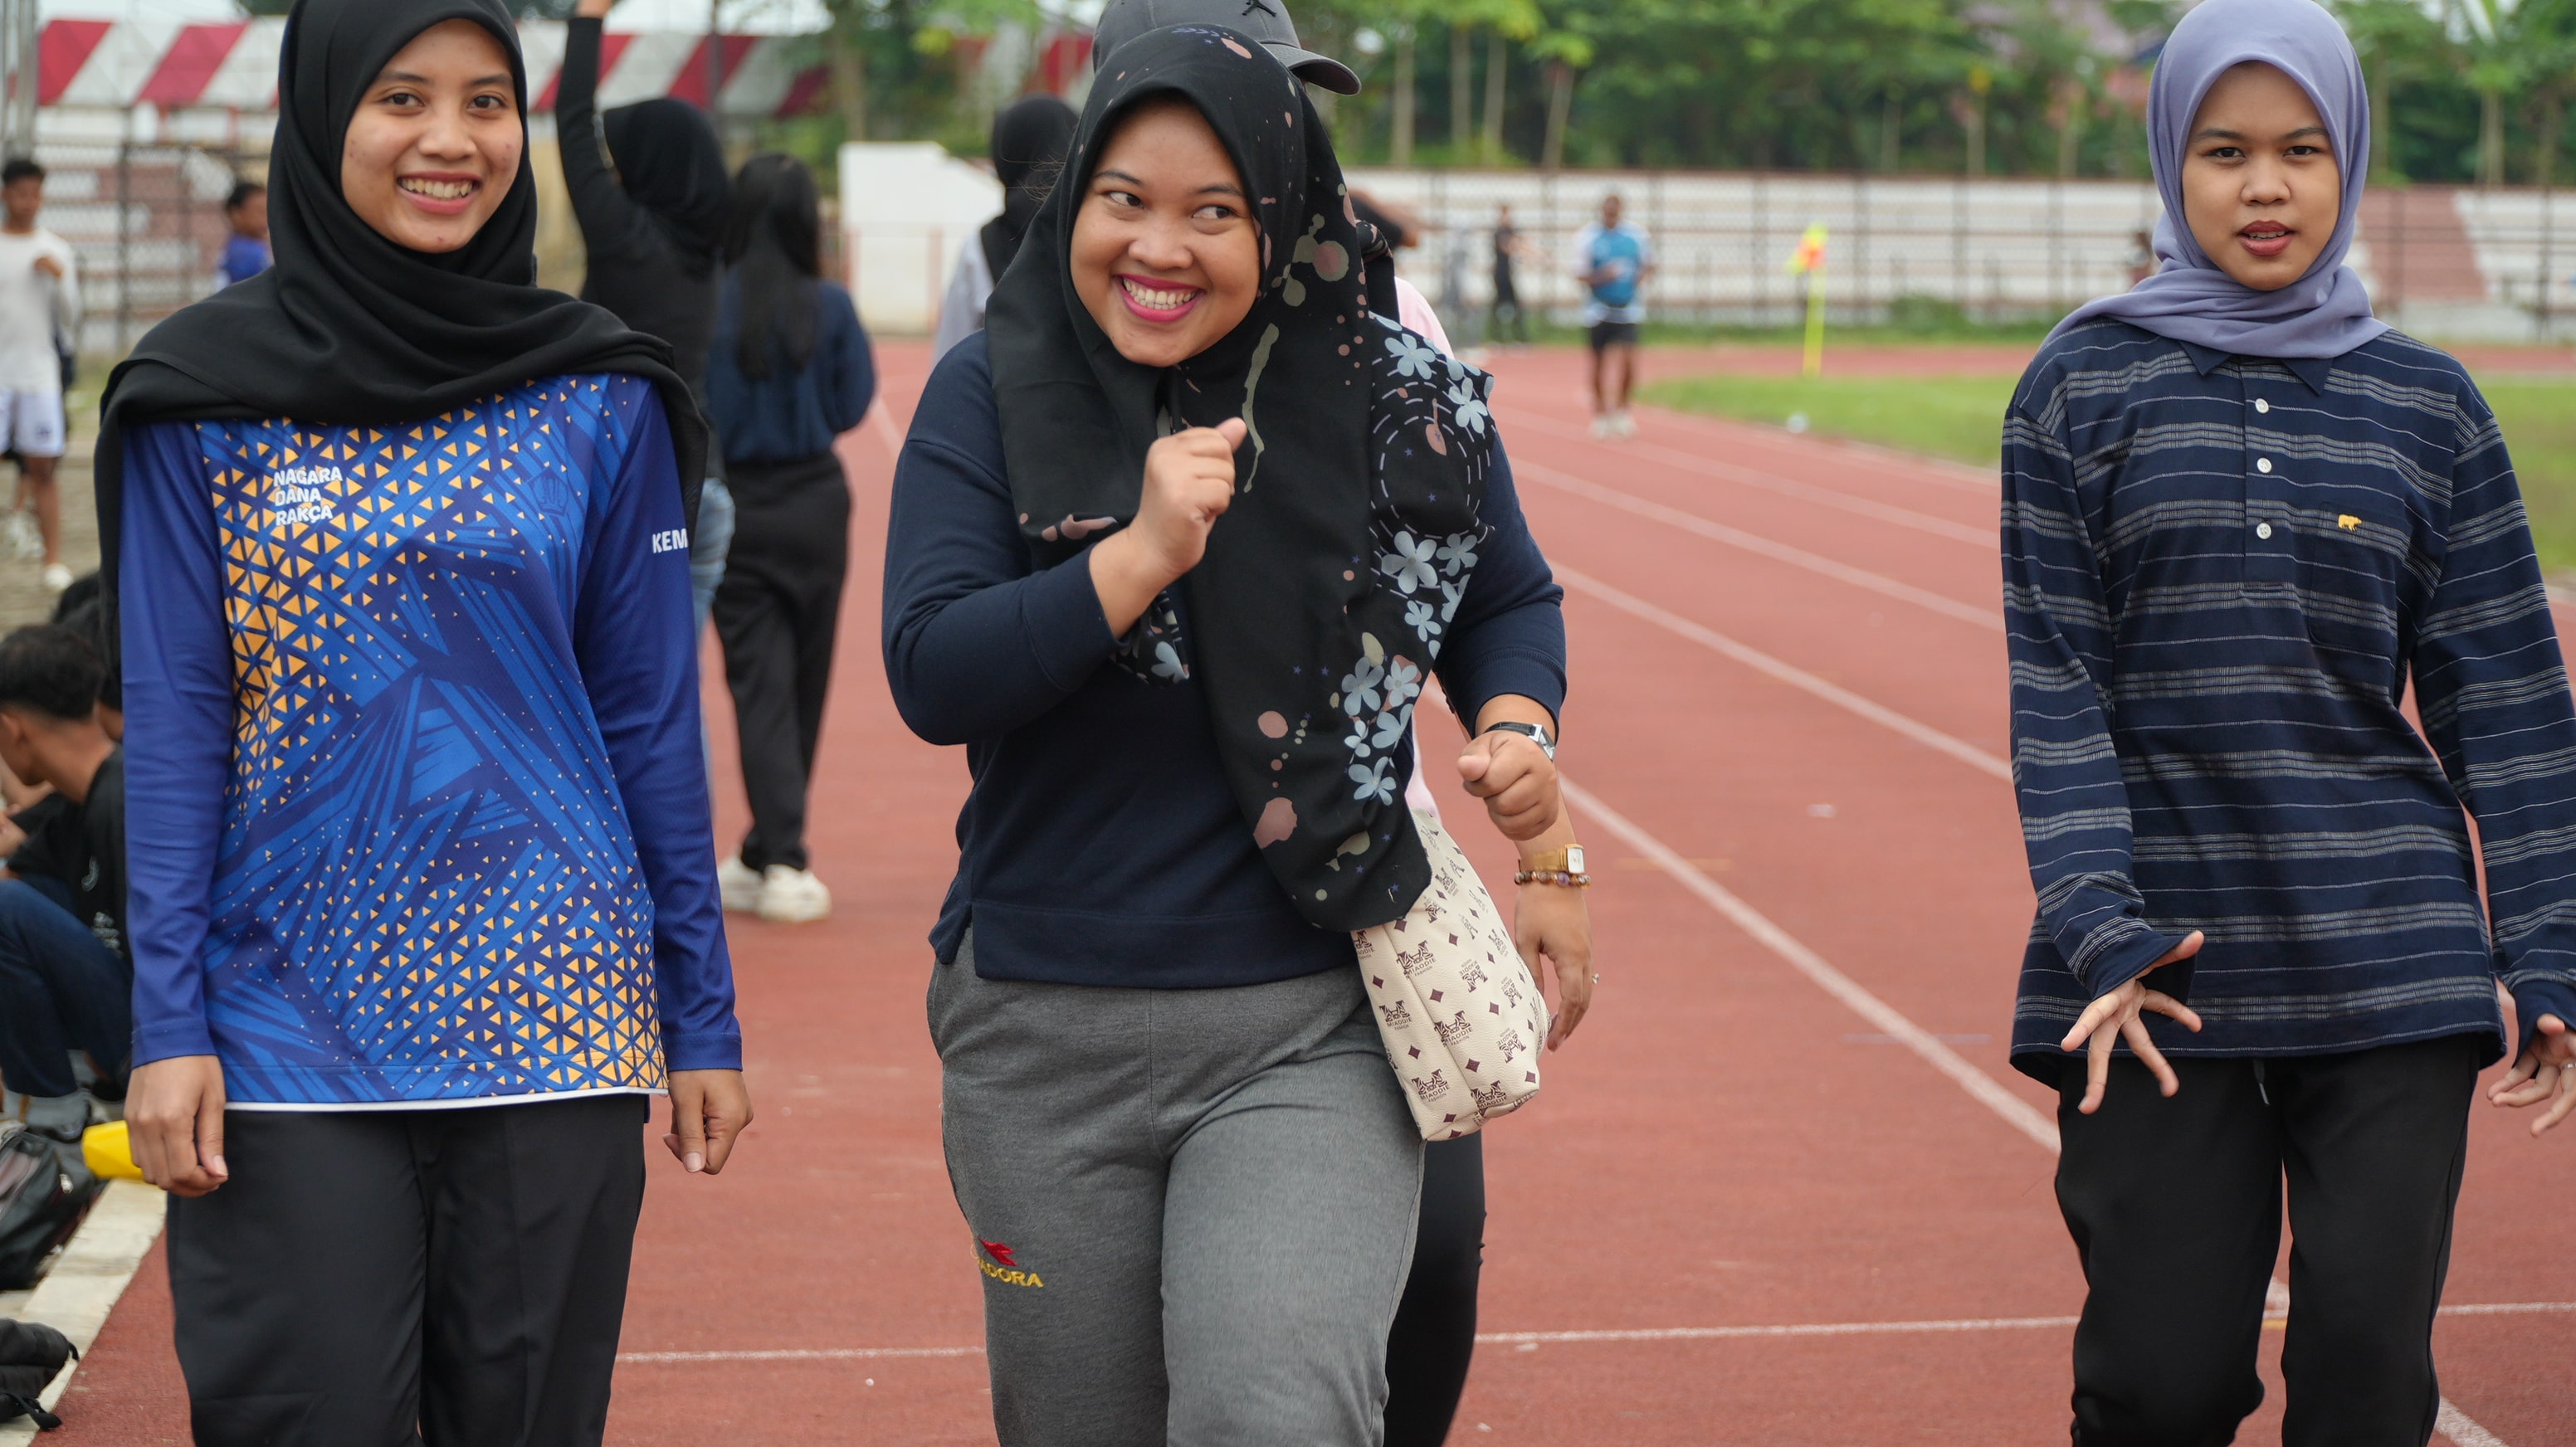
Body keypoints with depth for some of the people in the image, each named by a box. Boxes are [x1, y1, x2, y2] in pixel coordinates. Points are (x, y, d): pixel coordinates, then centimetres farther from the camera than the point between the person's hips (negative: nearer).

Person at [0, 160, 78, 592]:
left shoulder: (56, 250, 8)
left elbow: (70, 323, 6)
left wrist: (62, 277, -8)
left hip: (40, 371, 1)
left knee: (42, 468, 1)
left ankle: (53, 560, 2)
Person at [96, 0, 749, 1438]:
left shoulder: (600, 398, 3)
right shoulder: (209, 396, 0)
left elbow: (653, 719, 6)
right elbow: (174, 725, -1)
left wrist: (702, 1016, 5)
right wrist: (167, 1024, -7)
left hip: (551, 1017, 1)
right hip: (292, 1016, -1)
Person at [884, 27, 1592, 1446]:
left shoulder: (1395, 399, -1)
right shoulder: (992, 397, -2)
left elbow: (1509, 598, 16)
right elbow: (929, 676, -12)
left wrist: (1516, 731, -5)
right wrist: (1141, 553, -24)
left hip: (1313, 1031, -1)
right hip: (1045, 1045, 2)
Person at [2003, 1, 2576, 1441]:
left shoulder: (2427, 402, 6)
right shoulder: (2084, 383, 2)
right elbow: (2055, 678, -1)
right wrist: (2097, 929, -11)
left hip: (2391, 957, 1)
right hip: (2166, 950, -1)